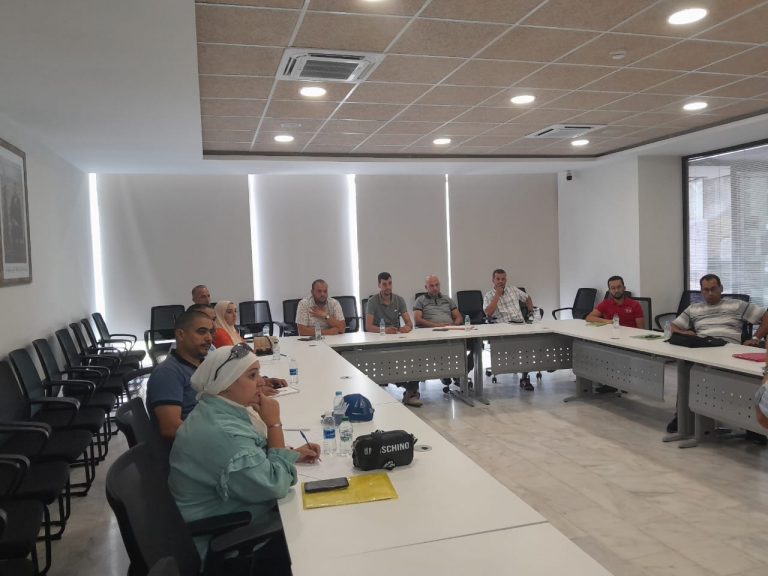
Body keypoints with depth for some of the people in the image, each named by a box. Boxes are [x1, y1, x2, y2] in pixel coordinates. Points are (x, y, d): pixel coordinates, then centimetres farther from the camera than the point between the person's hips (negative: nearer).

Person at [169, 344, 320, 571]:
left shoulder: (218, 411, -1)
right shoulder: (221, 433, -32)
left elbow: (252, 457, 15)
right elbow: (275, 485, -28)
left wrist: (292, 453, 0)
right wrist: (274, 424, -23)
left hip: (230, 517, 9)